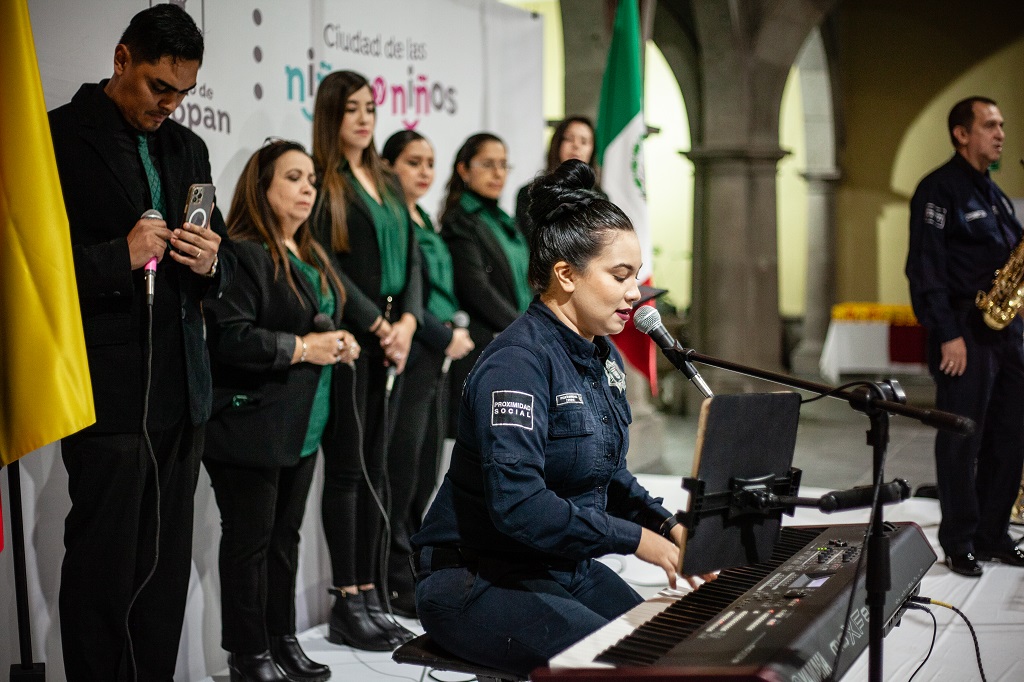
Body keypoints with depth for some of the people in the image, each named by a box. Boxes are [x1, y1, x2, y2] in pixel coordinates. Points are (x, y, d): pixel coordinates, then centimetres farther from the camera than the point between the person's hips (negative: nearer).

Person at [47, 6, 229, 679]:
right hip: (109, 392, -6)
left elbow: (223, 265, 22)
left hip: (181, 395, 7)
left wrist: (210, 262, 0)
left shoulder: (187, 148, 16)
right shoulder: (60, 139, -4)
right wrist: (121, 258, -19)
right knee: (104, 571, -3)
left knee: (167, 568, 9)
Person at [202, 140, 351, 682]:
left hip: (303, 428, 9)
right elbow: (229, 337, -23)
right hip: (251, 427, -9)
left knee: (285, 536, 15)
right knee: (250, 539, -1)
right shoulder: (243, 254, -13)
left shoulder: (311, 258, 16)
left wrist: (339, 343, 7)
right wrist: (302, 348, -18)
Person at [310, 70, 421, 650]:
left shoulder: (387, 183, 18)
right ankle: (348, 604, 0)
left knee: (375, 466, 8)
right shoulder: (322, 182, -4)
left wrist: (408, 320, -2)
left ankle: (370, 593, 12)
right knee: (347, 466, -4)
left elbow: (412, 257, 14)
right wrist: (379, 326, -13)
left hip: (392, 337, 7)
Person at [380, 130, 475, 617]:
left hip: (436, 362, 9)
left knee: (424, 479, 10)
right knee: (401, 478, -5)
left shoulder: (425, 221, 19)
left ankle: (415, 577, 16)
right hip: (407, 360, -9)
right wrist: (445, 337, -12)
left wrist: (455, 331, 8)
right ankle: (396, 585, 2)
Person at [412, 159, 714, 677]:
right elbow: (518, 505, -31)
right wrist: (635, 538, -23)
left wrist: (668, 528, 2)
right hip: (479, 581, -9)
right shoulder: (518, 362, -22)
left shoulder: (603, 357, 9)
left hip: (569, 569, 9)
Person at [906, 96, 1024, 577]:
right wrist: (947, 334, -19)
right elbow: (926, 267, -13)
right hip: (964, 333, -8)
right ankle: (959, 546, 4)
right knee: (962, 442, -3)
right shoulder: (940, 189, -6)